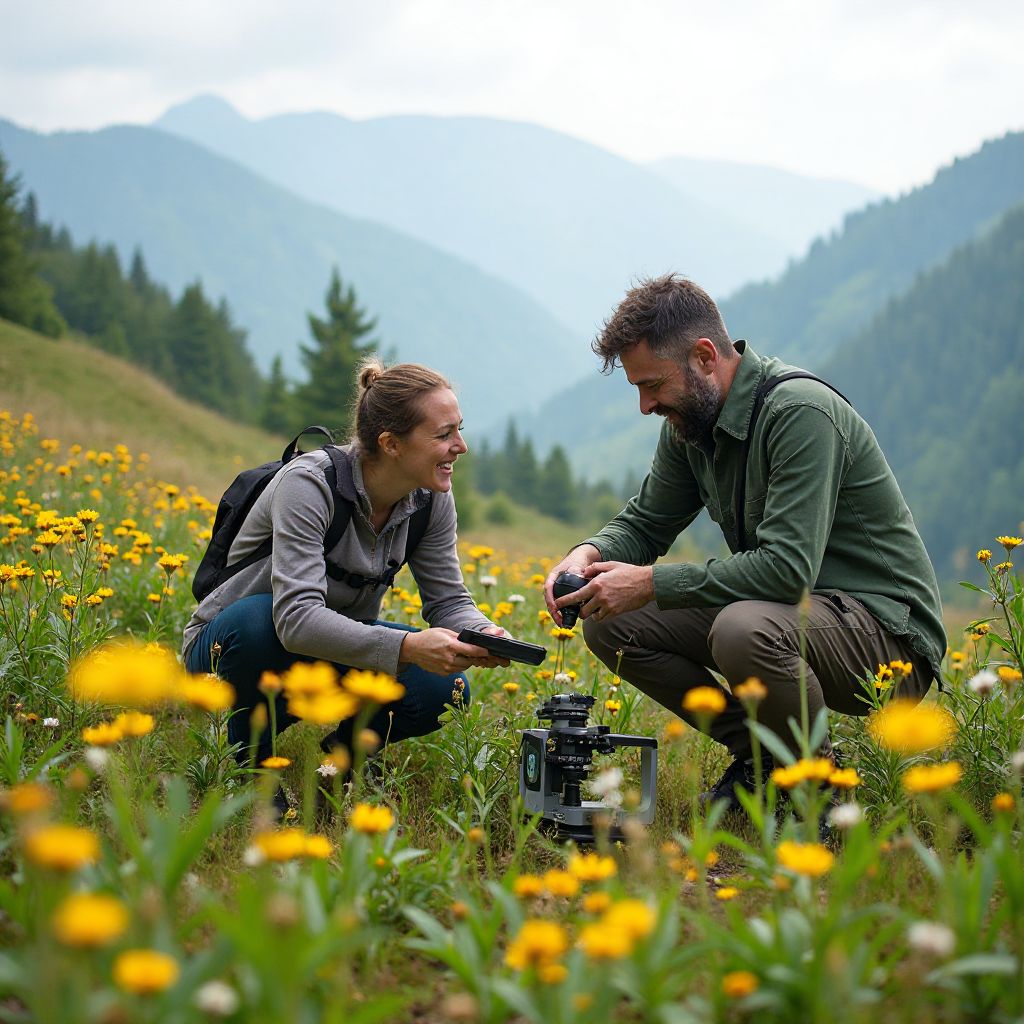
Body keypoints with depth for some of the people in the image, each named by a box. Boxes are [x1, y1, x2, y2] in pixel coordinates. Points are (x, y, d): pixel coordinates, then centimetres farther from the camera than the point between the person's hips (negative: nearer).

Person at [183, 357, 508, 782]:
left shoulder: (431, 501, -10)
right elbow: (297, 618, -40)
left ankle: (346, 746, 10)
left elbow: (448, 601, -5)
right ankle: (248, 762, -11)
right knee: (257, 619, -40)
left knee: (443, 687, -22)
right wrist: (407, 647, -51)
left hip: (335, 649, 5)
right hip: (230, 643, -5)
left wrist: (484, 633, -29)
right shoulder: (308, 485, -30)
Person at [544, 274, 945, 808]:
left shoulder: (800, 412, -24)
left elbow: (788, 567, -32)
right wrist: (589, 554, -9)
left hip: (886, 628, -8)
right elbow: (644, 523, 15)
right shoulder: (690, 420, 3)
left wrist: (652, 583, -26)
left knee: (745, 632, -39)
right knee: (612, 625, -3)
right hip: (778, 609, 8)